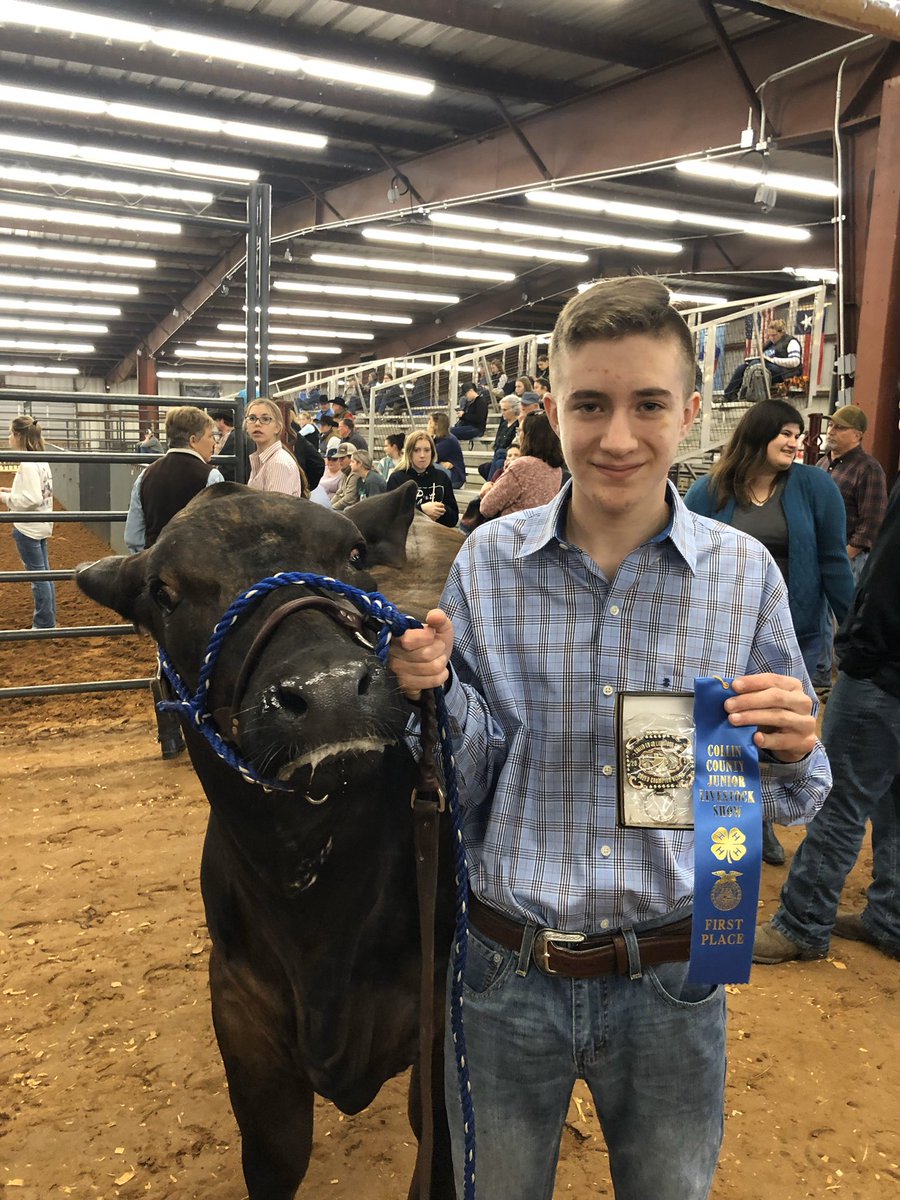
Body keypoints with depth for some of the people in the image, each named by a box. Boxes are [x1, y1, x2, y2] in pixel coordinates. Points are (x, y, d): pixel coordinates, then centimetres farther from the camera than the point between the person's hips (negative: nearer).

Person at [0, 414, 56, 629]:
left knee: (38, 575, -1)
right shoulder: (41, 461, 8)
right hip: (41, 525, 9)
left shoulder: (28, 464, -20)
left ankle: (44, 624, 8)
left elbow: (32, 499, -24)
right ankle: (48, 620, 25)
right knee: (44, 573, 15)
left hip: (27, 528, -9)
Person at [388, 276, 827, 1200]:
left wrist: (790, 750, -21)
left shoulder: (744, 571, -8)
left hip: (672, 981, 1)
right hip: (507, 973, 0)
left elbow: (789, 800, 0)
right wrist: (437, 692, -22)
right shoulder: (488, 562, -8)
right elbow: (469, 785, -4)